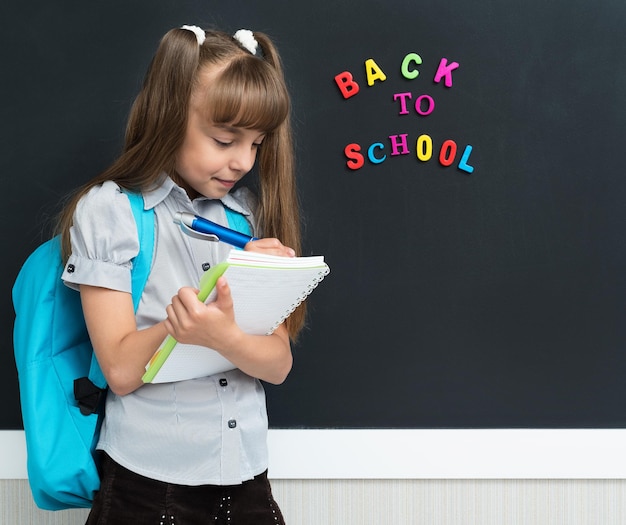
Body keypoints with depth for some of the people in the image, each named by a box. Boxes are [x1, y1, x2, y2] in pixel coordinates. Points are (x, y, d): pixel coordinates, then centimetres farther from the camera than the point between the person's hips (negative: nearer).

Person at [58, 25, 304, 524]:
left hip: (246, 481, 4)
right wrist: (234, 279, -22)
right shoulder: (108, 212, -8)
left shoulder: (253, 215, 4)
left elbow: (278, 364, -3)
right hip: (148, 482, -3)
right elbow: (122, 369, -15)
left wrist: (225, 337, -27)